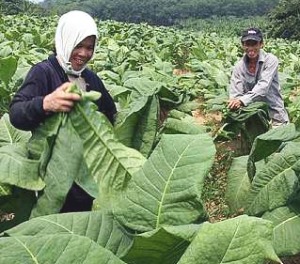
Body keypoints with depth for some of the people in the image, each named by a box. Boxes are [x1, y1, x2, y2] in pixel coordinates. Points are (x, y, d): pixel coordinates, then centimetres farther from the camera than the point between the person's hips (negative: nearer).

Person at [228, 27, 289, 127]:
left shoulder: (270, 60, -10)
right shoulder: (238, 67, -2)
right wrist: (234, 102, -30)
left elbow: (263, 86, -22)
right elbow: (235, 93, -7)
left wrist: (242, 100, -36)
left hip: (274, 113, -2)